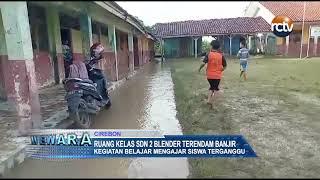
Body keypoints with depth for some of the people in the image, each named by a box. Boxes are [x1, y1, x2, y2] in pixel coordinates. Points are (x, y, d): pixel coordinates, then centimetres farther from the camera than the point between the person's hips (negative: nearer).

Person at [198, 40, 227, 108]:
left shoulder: (208, 54, -7)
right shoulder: (221, 55, -3)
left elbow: (203, 63, -16)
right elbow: (225, 66, 0)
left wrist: (200, 68, 1)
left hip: (209, 75, 1)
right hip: (217, 75, -1)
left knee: (211, 87, 21)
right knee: (216, 89, 13)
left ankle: (208, 100, 9)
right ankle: (212, 102, 7)